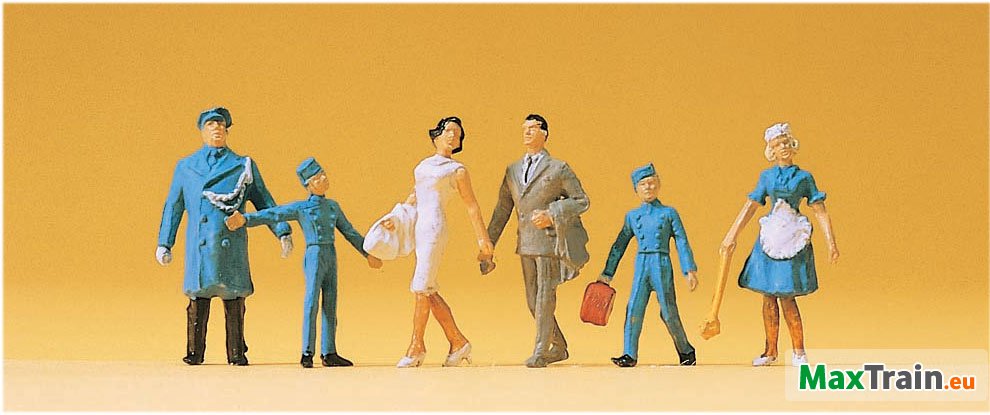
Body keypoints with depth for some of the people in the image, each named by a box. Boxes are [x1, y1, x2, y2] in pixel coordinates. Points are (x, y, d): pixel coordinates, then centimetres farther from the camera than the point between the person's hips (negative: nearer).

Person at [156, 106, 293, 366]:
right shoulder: (186, 167, 15)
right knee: (198, 295, -2)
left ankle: (236, 354, 3)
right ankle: (194, 352, 5)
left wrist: (283, 232, 2)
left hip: (231, 243, 0)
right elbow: (172, 207, 17)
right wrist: (164, 244, 12)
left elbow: (264, 201, 12)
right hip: (199, 245, 1)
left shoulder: (243, 166, 12)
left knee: (234, 297, -2)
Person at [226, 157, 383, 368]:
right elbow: (271, 215, -9)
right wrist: (245, 219, -22)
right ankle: (307, 353, -6)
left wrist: (367, 253, 23)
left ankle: (329, 353, 9)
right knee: (312, 303, -8)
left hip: (331, 258, 6)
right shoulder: (300, 207, -2)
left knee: (330, 305, 5)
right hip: (314, 256, -6)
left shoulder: (333, 206, 14)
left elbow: (349, 232, 22)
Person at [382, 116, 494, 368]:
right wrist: (396, 218, 9)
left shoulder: (457, 170, 3)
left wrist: (483, 238, 0)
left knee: (421, 288, -11)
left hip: (435, 228, -7)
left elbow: (471, 205, 3)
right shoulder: (424, 165, 20)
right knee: (429, 291, 5)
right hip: (419, 229, 7)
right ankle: (458, 342, 12)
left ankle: (416, 347, -4)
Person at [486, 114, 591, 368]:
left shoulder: (558, 169, -1)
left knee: (545, 299, -6)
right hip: (526, 244, 6)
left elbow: (582, 201, 0)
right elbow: (502, 209, 16)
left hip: (549, 240, -6)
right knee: (533, 302, 8)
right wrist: (488, 245, 12)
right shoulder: (512, 171, 14)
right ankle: (559, 347, 23)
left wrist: (551, 215, -12)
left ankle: (540, 352, 0)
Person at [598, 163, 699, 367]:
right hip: (641, 267, 3)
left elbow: (682, 243, 3)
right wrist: (607, 273, 16)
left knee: (668, 312, 0)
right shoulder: (632, 216, 13)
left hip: (662, 266, -3)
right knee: (634, 310, -8)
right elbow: (619, 245, 17)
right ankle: (630, 354, -5)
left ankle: (686, 351, 16)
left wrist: (690, 270, -4)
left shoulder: (669, 213, 4)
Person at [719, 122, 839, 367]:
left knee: (787, 297, -8)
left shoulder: (804, 177, 5)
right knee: (768, 296, 3)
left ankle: (798, 352, 3)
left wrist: (831, 243, -5)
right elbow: (749, 208, 10)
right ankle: (771, 351, 12)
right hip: (770, 237, 3)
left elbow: (820, 211, 3)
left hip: (793, 238, -3)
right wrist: (731, 237, 6)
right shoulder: (766, 176, 11)